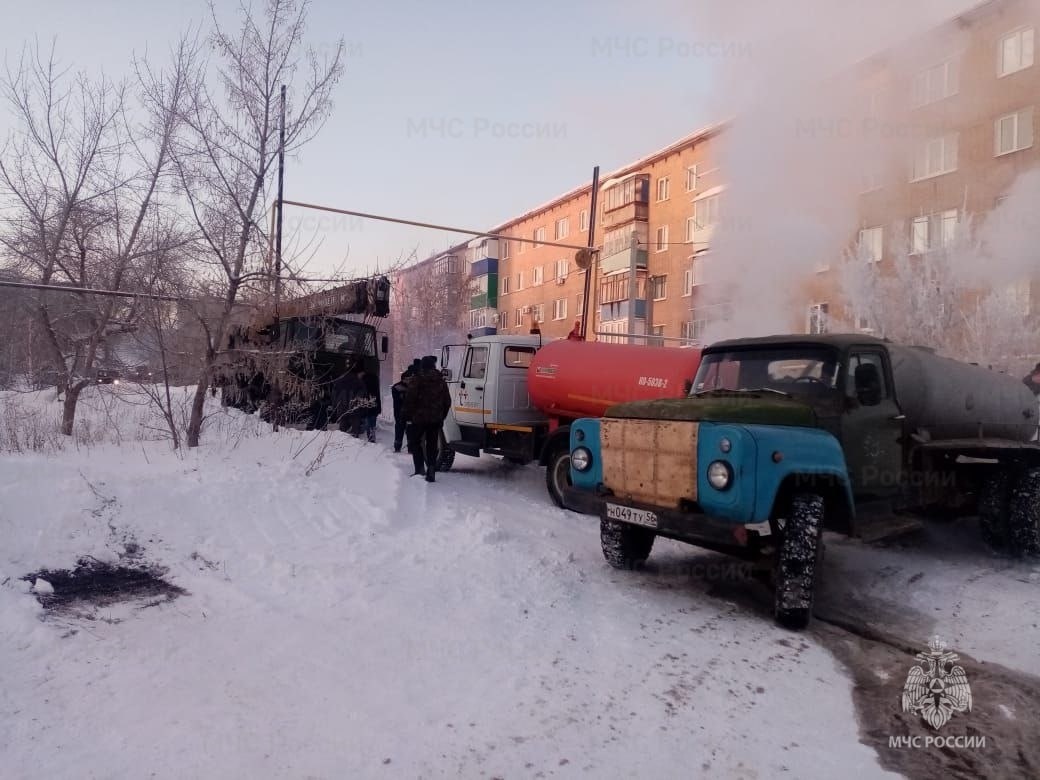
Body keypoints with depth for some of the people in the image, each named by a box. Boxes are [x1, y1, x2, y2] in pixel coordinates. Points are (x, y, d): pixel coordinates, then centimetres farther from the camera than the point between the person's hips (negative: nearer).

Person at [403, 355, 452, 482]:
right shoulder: (441, 381, 7)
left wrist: (409, 416, -2)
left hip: (418, 419, -4)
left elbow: (410, 400, -12)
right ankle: (431, 472, 7)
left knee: (415, 443, 10)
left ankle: (420, 468, -3)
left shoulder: (416, 380, -7)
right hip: (435, 420, 4)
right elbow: (447, 401, 9)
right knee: (432, 445, 9)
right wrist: (441, 417, 17)